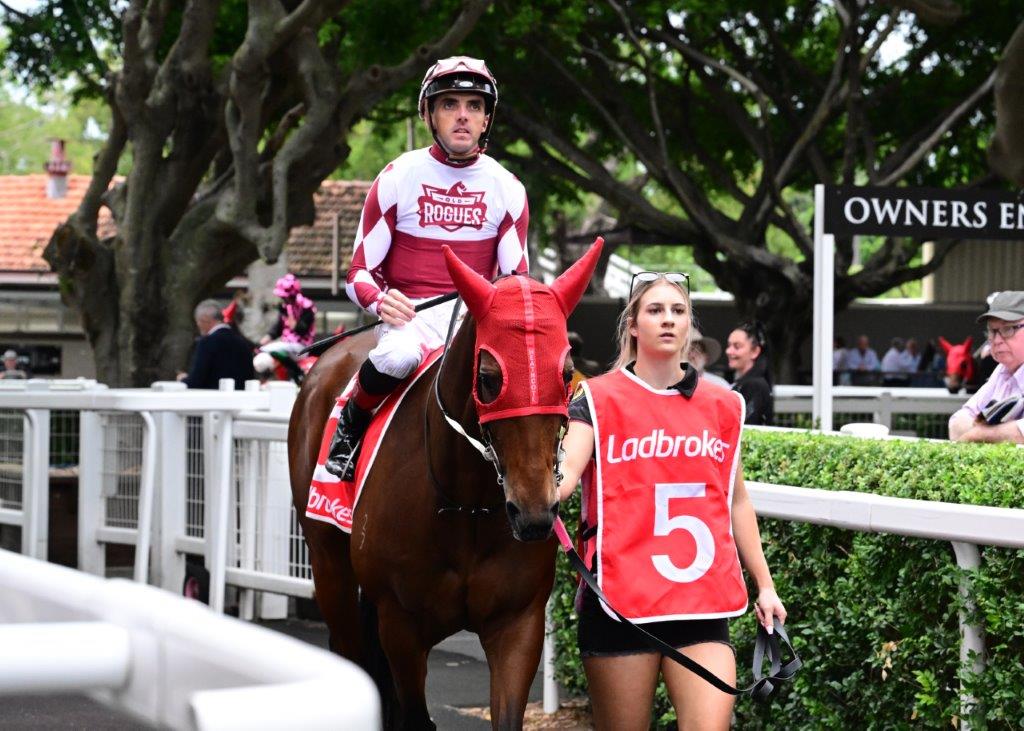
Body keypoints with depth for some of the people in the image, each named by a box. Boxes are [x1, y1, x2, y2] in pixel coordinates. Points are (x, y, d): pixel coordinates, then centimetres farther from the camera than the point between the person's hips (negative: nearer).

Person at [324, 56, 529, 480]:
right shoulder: (398, 178, 2)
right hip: (408, 316, -2)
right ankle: (350, 428, -9)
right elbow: (360, 271, 3)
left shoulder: (507, 189, 8)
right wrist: (380, 301, -21)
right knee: (396, 356, -39)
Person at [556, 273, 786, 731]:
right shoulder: (599, 399, 1)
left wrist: (764, 585, 19)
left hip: (703, 603, 3)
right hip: (619, 597, -3)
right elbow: (565, 467, -16)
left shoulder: (723, 406, 12)